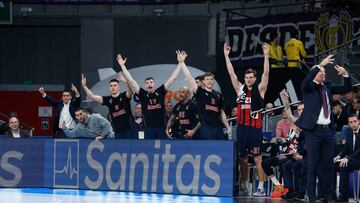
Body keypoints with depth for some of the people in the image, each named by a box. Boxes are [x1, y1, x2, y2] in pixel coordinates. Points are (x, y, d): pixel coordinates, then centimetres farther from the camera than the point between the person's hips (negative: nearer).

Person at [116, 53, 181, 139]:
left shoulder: (160, 92, 4)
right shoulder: (143, 94, 1)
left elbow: (173, 78, 5)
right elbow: (131, 81, -1)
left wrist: (180, 63, 2)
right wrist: (122, 65, -4)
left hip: (161, 128, 1)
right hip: (149, 129, -1)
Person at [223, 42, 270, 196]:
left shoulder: (259, 90, 2)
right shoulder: (240, 89, 11)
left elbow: (266, 74, -8)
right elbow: (231, 73, 9)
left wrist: (266, 56, -17)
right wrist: (226, 56, 4)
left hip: (255, 127, -4)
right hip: (241, 127, 4)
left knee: (258, 158, -6)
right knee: (242, 158, 8)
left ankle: (261, 188, -7)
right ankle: (243, 187, 15)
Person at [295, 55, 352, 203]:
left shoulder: (328, 86, 14)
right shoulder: (308, 87, -1)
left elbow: (346, 89, 16)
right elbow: (306, 81, -23)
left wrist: (345, 74, -2)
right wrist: (319, 65, -29)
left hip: (328, 131, 5)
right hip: (313, 130, -5)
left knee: (328, 164, 6)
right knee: (313, 165, -3)